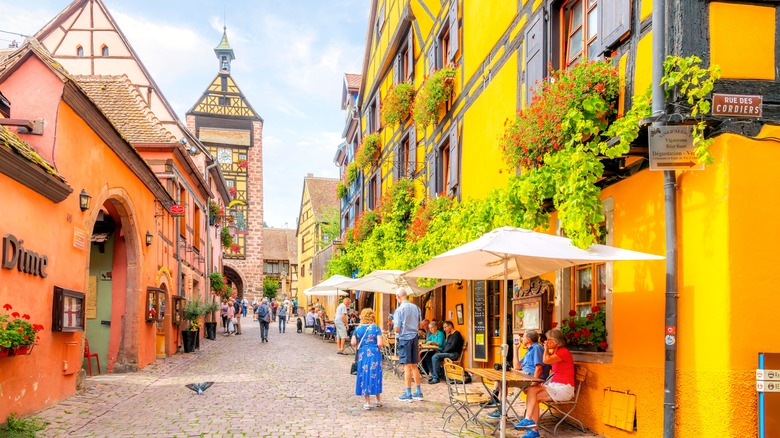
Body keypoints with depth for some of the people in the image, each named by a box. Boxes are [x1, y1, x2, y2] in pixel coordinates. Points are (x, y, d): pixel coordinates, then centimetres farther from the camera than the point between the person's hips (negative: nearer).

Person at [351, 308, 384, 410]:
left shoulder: (358, 329, 1)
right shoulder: (376, 328, -4)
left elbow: (353, 343, -6)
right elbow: (380, 344, -12)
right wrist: (380, 346, 10)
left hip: (362, 355, 1)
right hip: (375, 354, -1)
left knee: (365, 376, 7)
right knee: (375, 375, 13)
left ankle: (368, 403, 9)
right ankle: (378, 400, 23)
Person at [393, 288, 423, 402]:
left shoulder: (400, 309, -13)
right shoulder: (416, 307, 6)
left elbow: (397, 329, -14)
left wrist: (393, 325, 7)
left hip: (404, 338, -6)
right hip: (414, 337, 6)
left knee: (407, 366, -2)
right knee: (414, 366, 13)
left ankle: (408, 394, 2)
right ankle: (418, 392, 17)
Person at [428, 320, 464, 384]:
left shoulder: (456, 334, -9)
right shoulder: (450, 335, 22)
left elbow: (452, 347, -17)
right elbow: (445, 346, 21)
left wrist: (443, 352, -11)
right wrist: (440, 352, 3)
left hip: (454, 354, -10)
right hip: (449, 353, 10)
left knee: (435, 357, -24)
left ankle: (436, 378, -23)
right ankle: (434, 375, -6)